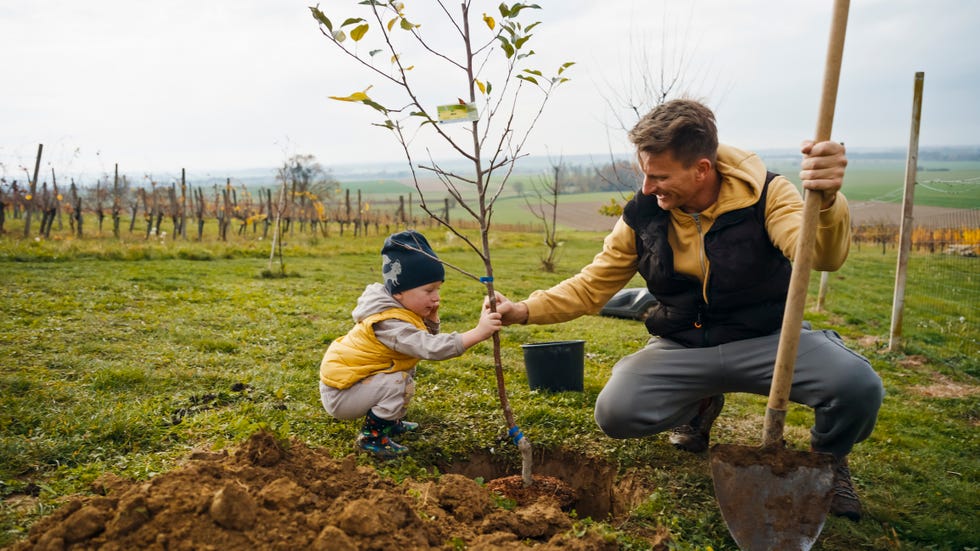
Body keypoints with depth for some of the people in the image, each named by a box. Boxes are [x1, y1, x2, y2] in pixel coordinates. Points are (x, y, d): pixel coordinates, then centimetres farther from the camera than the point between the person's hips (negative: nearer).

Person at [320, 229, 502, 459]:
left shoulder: (402, 310, 1)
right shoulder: (390, 324, -30)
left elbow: (427, 341, 10)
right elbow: (431, 348, -41)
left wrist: (431, 319, -9)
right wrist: (478, 333, -46)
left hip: (348, 377, 9)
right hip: (339, 394, -9)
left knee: (408, 368, 12)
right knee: (397, 382, -27)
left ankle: (390, 421, 20)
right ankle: (371, 436, -9)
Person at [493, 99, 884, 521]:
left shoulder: (764, 194, -15)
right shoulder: (642, 214, -7)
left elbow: (822, 256, -31)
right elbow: (592, 286, 0)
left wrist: (826, 200, -54)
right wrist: (524, 311, -12)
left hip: (764, 339, -2)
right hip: (682, 347, 2)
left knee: (858, 385, -29)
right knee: (614, 413, -22)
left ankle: (828, 458, 11)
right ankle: (699, 405, 16)